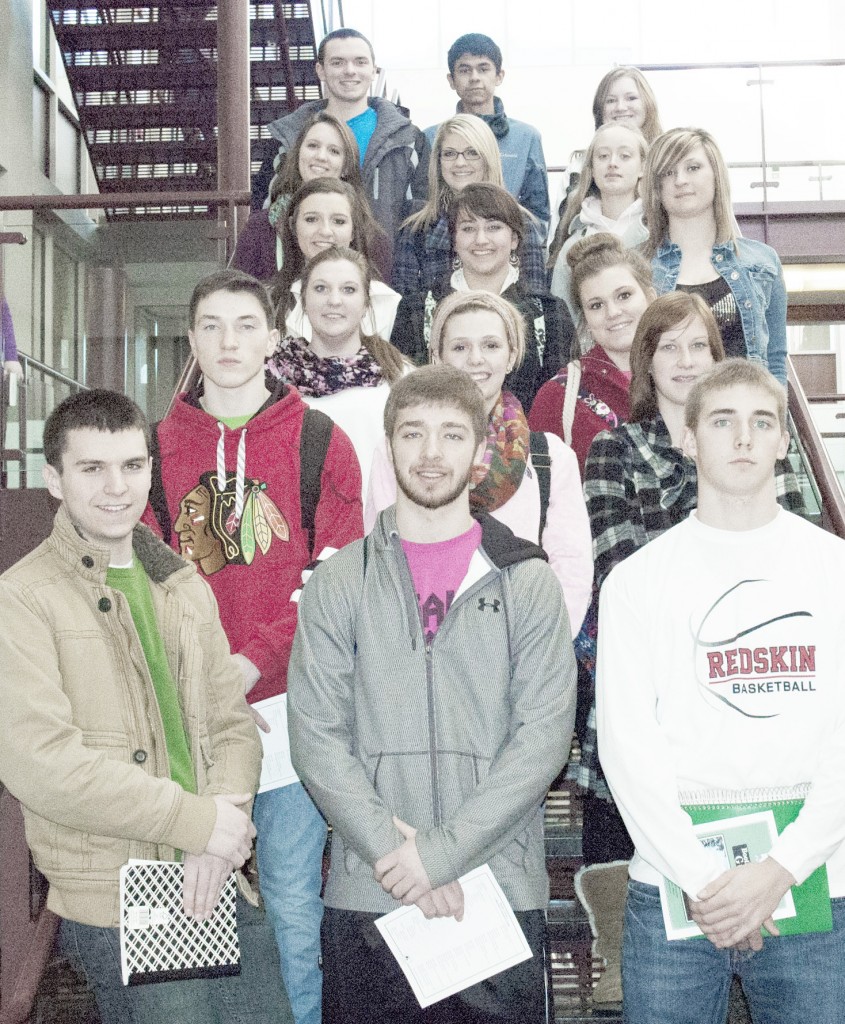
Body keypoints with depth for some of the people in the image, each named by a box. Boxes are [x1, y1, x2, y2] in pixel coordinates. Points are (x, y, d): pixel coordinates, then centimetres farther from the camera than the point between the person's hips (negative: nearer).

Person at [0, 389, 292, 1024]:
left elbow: (232, 725, 9)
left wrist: (219, 843, -9)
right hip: (117, 908, -5)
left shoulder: (186, 589, 12)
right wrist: (198, 820, -16)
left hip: (218, 886, 6)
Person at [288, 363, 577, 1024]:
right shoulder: (338, 583, 5)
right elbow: (316, 737, -2)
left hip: (503, 893, 0)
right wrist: (392, 851, -13)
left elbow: (543, 735, -6)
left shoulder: (528, 582, 3)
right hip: (365, 898, 1)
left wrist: (441, 850, -14)